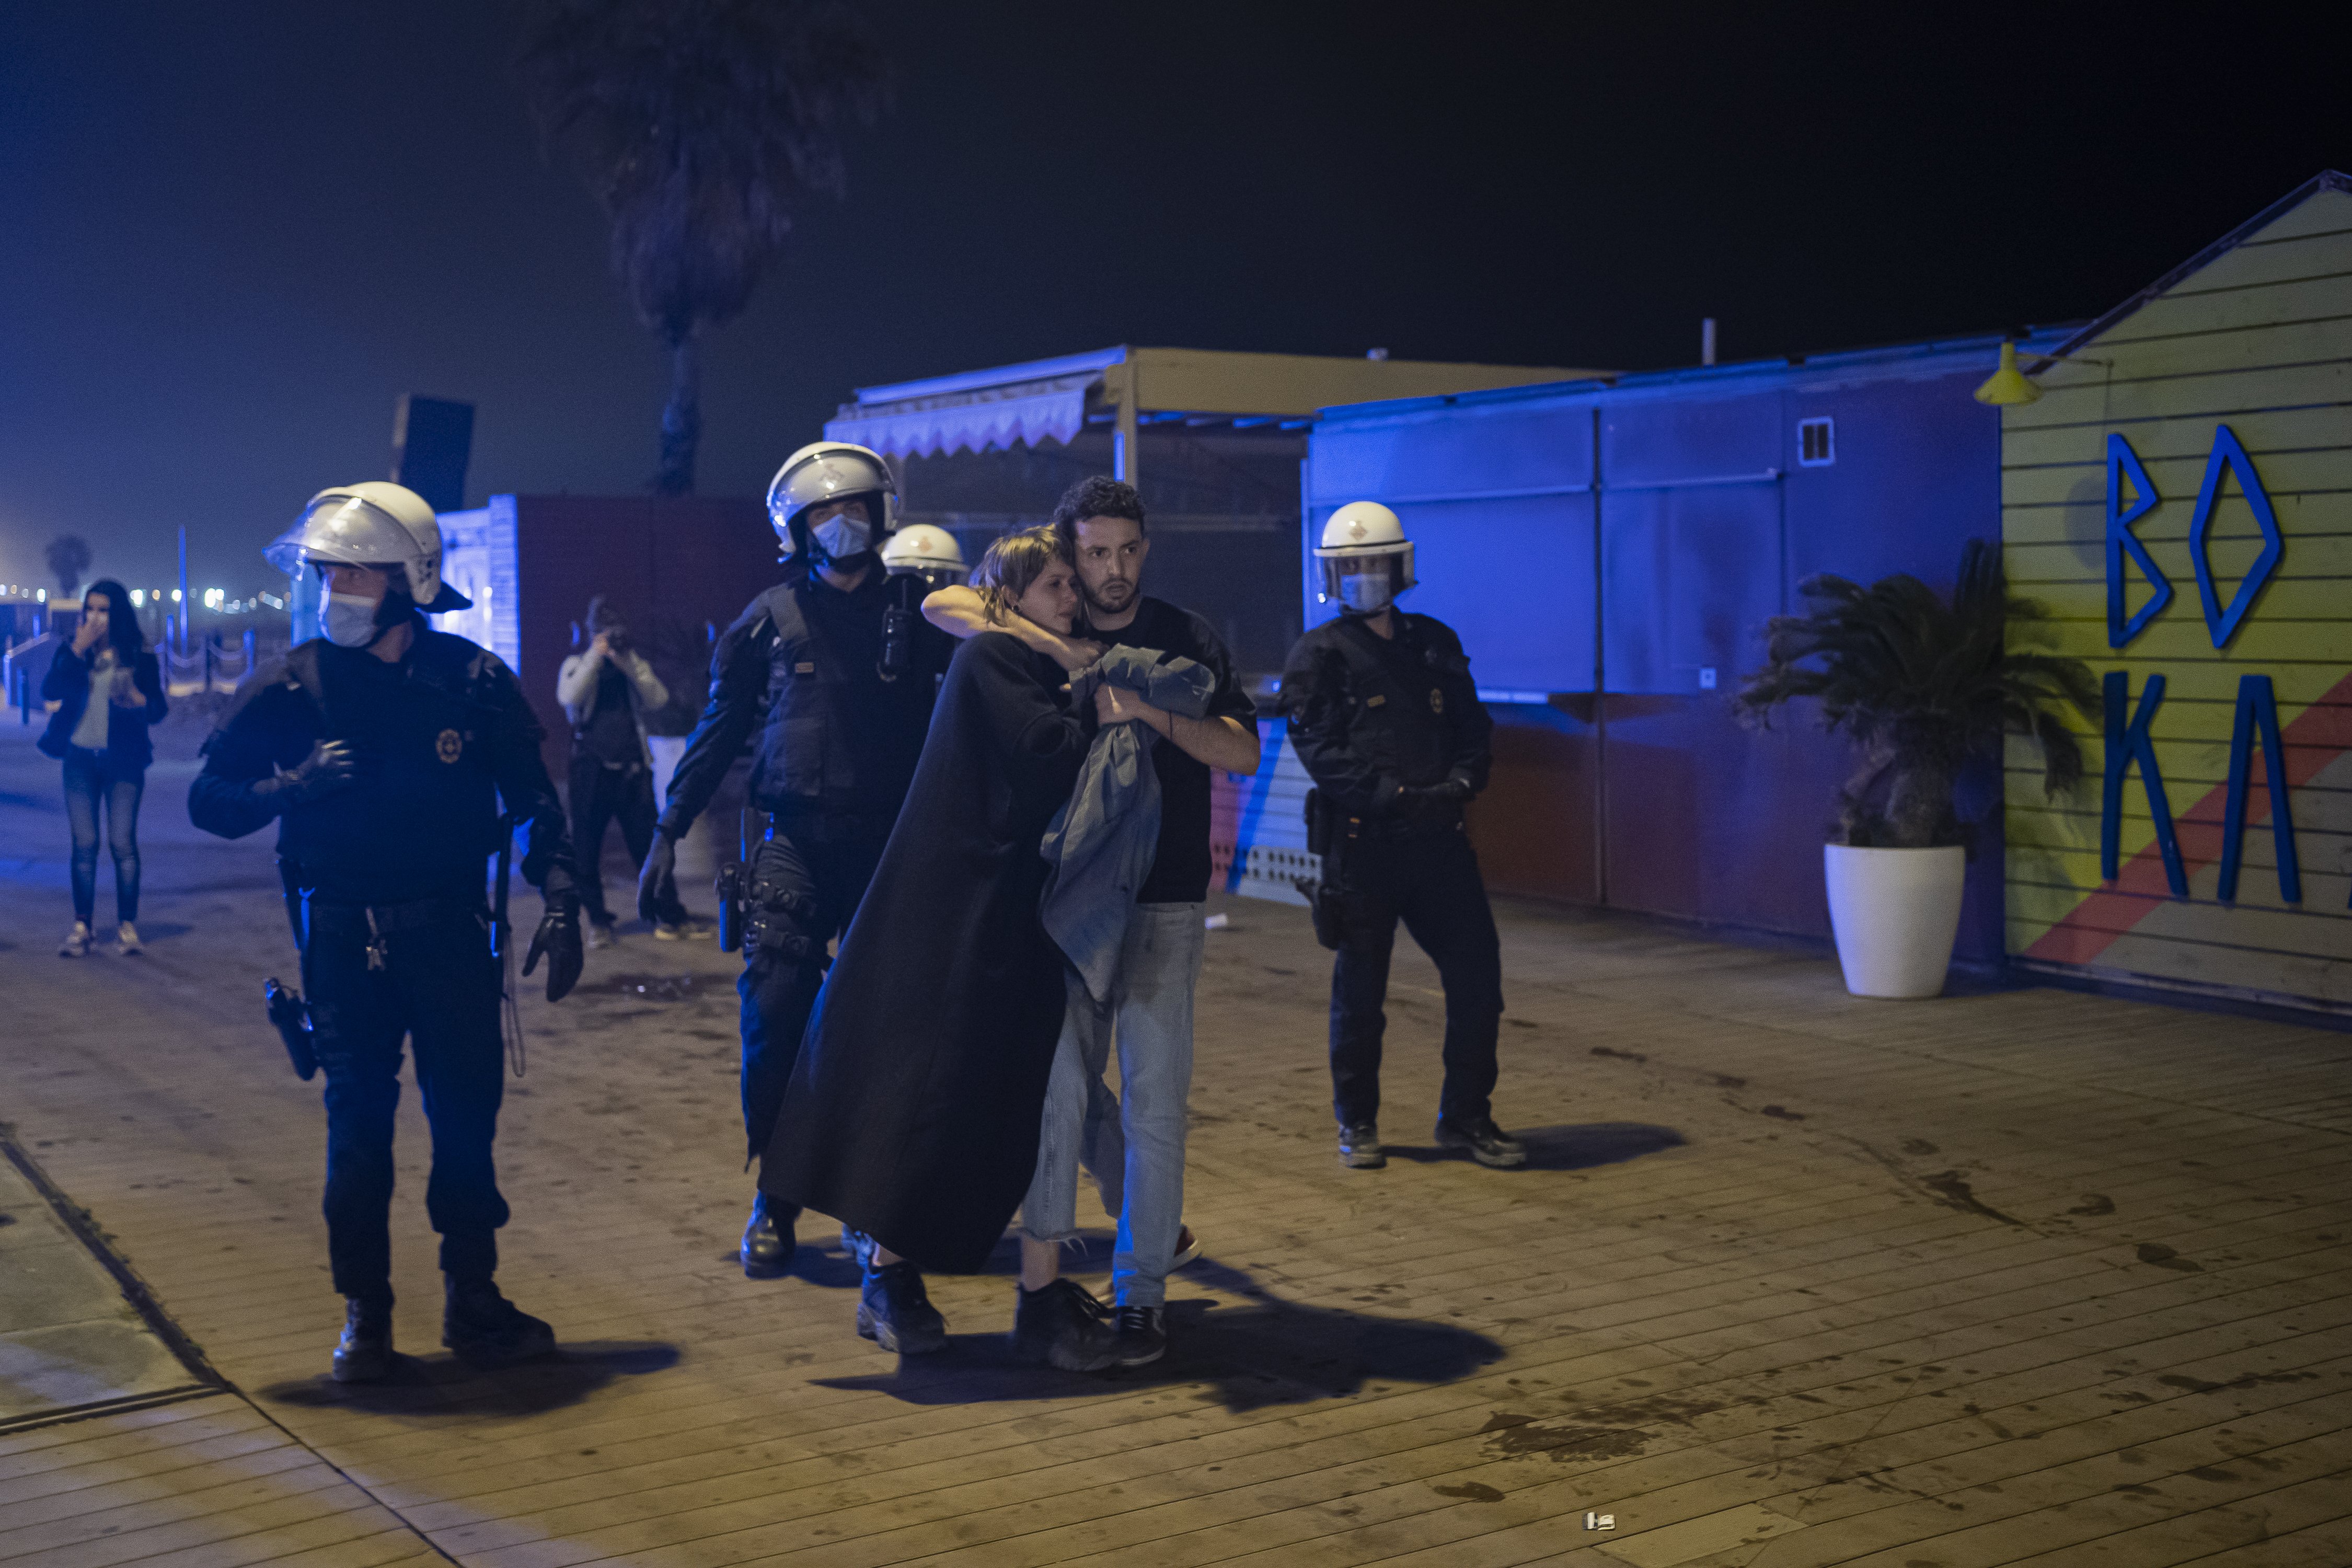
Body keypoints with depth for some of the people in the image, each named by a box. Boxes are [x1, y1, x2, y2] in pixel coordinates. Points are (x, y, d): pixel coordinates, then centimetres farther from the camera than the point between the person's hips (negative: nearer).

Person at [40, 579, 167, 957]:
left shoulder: (139, 656, 1)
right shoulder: (72, 651, 6)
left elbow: (158, 711, 3)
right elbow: (50, 690, -11)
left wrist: (141, 701, -19)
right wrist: (78, 649, -17)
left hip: (123, 759, -2)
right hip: (80, 758, 2)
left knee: (123, 843, -5)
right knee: (84, 845, 2)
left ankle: (127, 926, 2)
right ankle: (81, 926, 6)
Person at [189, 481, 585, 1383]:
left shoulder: (473, 681, -2)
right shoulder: (292, 686, -2)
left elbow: (533, 801, 3)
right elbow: (210, 800, 1)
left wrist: (560, 904, -7)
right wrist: (295, 784, -18)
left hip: (450, 933, 0)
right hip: (344, 938, 0)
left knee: (468, 1116, 3)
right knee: (358, 1123, 3)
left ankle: (472, 1301, 18)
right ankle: (364, 1315, 16)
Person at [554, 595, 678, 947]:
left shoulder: (635, 665, 13)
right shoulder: (577, 664, 6)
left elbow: (659, 700, -2)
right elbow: (568, 698, -14)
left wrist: (630, 664, -10)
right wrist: (596, 657, -13)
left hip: (632, 769, 1)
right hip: (591, 769, -1)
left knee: (648, 845, 1)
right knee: (588, 849, 3)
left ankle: (670, 917, 5)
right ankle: (598, 921, 13)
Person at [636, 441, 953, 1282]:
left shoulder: (913, 616, 7)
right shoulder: (770, 621, 8)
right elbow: (717, 730, 12)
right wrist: (668, 832, 8)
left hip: (889, 848, 0)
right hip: (794, 844, 0)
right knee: (775, 1015, -9)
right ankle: (774, 1198, 5)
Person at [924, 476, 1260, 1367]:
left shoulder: (1184, 640, 2)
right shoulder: (1048, 634, 7)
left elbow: (1243, 754, -7)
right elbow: (942, 605, -7)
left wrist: (1153, 712, -22)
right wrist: (1054, 649, -18)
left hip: (1161, 900, -2)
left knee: (1153, 1091, -5)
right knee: (1065, 1083, 5)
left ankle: (1140, 1292, 4)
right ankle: (1151, 1224, 28)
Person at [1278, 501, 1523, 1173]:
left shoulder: (1435, 644, 15)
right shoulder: (1320, 656, 0)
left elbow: (1473, 728, 15)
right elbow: (1321, 751, -9)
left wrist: (1461, 781, -6)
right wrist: (1396, 796, -20)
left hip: (1437, 838, 4)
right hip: (1360, 843, -4)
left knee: (1477, 975, 1)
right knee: (1359, 990, 3)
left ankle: (1465, 1116, 16)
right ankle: (1357, 1124, 19)